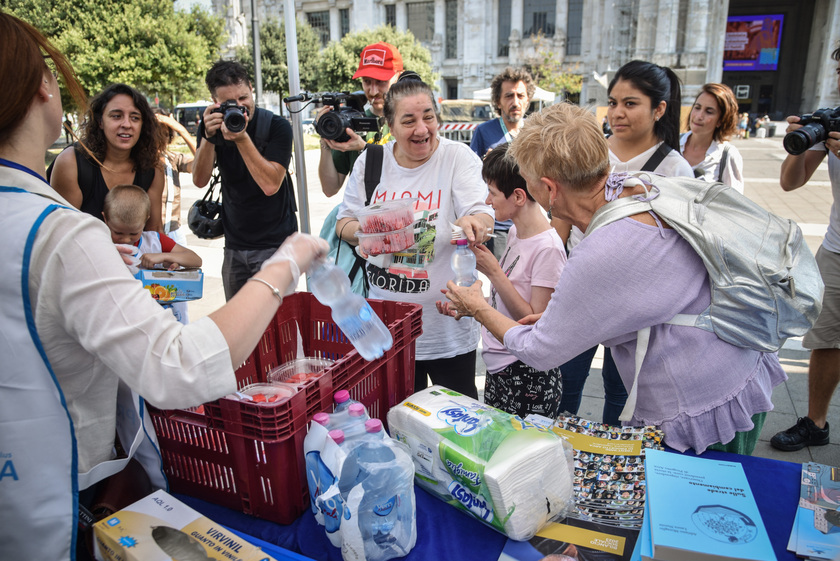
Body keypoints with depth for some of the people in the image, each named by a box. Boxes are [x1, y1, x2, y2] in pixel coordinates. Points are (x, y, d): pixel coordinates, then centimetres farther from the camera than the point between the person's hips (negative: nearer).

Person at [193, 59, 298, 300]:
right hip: (234, 245, 5)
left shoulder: (276, 126, -11)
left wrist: (242, 138, -29)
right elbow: (200, 180, -9)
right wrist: (209, 136, -23)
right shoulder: (212, 126, 2)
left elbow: (270, 185, -23)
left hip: (275, 244, -4)